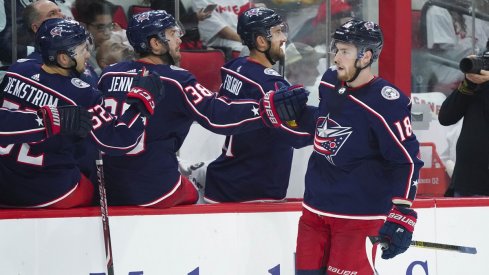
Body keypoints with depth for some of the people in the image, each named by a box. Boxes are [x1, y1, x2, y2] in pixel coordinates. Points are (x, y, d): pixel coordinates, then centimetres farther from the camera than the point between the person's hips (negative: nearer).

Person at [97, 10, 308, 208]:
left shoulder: (109, 75, 1)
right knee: (189, 195, 27)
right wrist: (274, 106, -24)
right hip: (156, 193, -5)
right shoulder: (174, 81, -15)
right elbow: (219, 116, -22)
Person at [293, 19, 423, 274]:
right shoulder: (330, 82, 3)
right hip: (315, 205, 8)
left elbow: (407, 160, -18)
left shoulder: (386, 103, -19)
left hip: (358, 212, -8)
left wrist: (402, 215, -23)